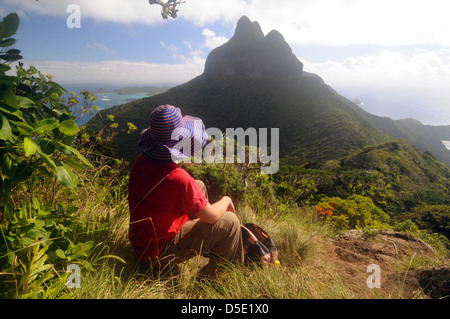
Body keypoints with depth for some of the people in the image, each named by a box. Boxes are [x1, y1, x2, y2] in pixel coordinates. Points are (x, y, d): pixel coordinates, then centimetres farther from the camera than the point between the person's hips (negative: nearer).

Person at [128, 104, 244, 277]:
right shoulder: (179, 179, -35)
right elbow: (212, 216, -20)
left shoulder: (142, 159, -10)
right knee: (230, 222, -9)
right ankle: (212, 272, 17)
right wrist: (226, 201, -1)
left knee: (199, 186, 16)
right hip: (157, 255, -8)